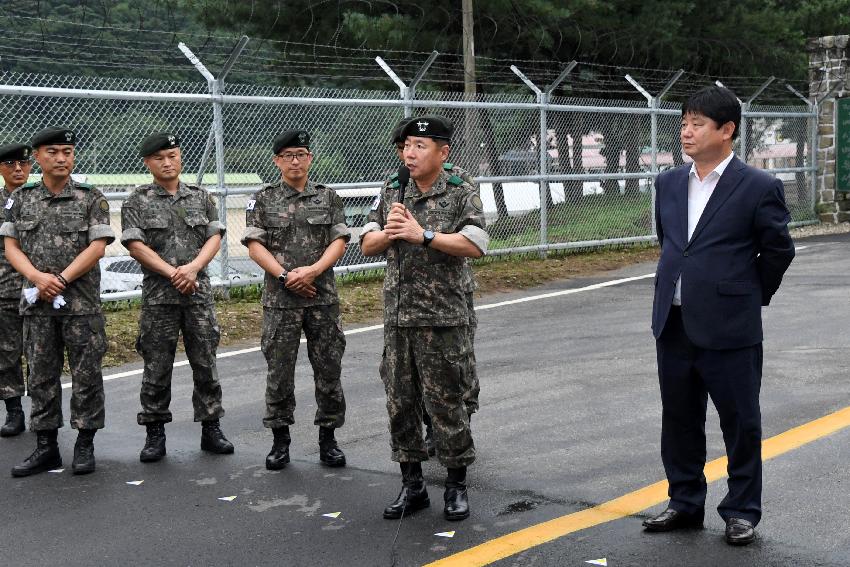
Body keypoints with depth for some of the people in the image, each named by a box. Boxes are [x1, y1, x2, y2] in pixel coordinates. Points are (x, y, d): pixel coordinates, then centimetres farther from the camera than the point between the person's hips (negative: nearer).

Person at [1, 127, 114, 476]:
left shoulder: (91, 199, 0)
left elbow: (97, 247, -7)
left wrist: (60, 280, -13)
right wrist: (39, 278, -11)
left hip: (82, 302, -3)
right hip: (37, 303, 3)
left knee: (86, 374, 1)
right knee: (41, 375, 7)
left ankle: (85, 445, 11)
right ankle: (46, 447, 15)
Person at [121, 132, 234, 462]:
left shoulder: (201, 197, 11)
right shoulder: (137, 202, 3)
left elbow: (215, 238, 4)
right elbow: (135, 245, -6)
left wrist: (193, 268, -13)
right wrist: (173, 273, -14)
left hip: (199, 292, 2)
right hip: (158, 295, -2)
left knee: (206, 363, 5)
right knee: (157, 367, 2)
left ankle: (210, 429, 13)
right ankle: (155, 434, 11)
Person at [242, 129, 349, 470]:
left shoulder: (328, 197, 8)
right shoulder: (263, 199, 5)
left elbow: (339, 241, 2)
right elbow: (254, 245, -2)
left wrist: (313, 270, -14)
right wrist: (285, 276, -13)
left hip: (323, 297, 1)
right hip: (280, 300, -1)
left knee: (329, 369, 4)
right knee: (279, 372, 3)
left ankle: (328, 438, 16)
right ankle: (280, 440, 15)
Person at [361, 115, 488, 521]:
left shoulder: (462, 195, -3)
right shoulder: (392, 194, 12)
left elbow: (475, 245, -16)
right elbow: (367, 245, 12)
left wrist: (423, 235, -19)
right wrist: (388, 233, -9)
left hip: (441, 318, -5)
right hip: (396, 317, 5)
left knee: (446, 403, 0)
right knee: (400, 402, 9)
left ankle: (457, 485, 14)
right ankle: (412, 485, 21)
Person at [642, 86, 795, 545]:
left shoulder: (758, 188, -9)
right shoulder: (668, 184, 7)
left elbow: (778, 250, 0)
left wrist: (752, 297, 8)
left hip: (729, 329, -5)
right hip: (673, 324, 6)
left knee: (740, 422, 7)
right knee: (679, 420, 14)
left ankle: (742, 510, 21)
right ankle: (685, 503, 29)